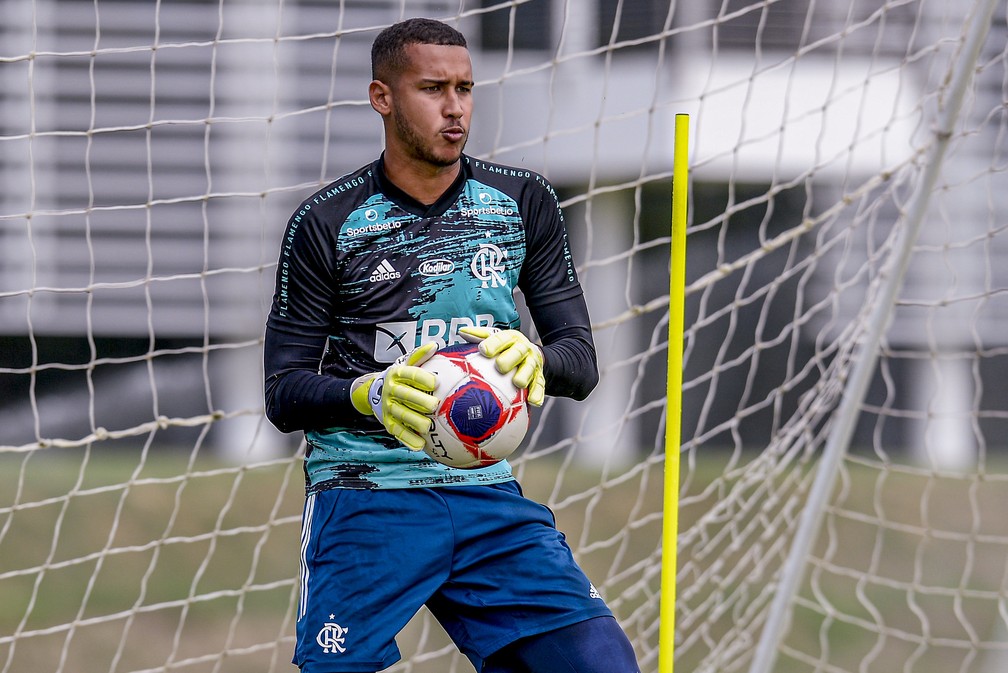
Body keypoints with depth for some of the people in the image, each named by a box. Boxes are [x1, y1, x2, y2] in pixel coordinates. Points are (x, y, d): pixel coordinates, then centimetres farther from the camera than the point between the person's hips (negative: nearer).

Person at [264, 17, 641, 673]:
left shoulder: (524, 201, 9)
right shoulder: (326, 223, 1)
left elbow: (582, 361, 7)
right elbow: (284, 392, 0)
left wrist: (534, 358, -16)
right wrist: (369, 394, -21)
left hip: (489, 495, 2)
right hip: (363, 495, -2)